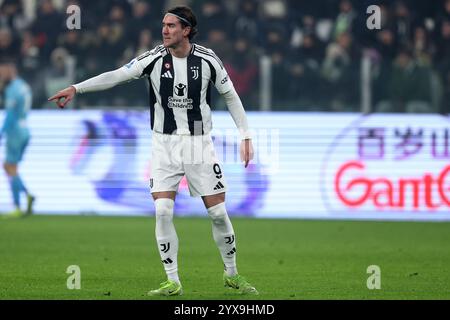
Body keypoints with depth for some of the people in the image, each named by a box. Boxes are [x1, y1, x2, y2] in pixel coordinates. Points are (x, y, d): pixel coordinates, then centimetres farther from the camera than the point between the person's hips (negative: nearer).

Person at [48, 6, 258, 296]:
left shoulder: (207, 59, -5)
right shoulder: (154, 59, -6)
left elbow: (230, 95, 6)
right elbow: (116, 76, -10)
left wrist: (246, 136, 4)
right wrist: (76, 88, -21)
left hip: (199, 143, 0)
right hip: (165, 144, 1)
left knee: (218, 213, -1)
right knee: (163, 212, -11)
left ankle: (232, 275, 19)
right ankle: (173, 282, -1)